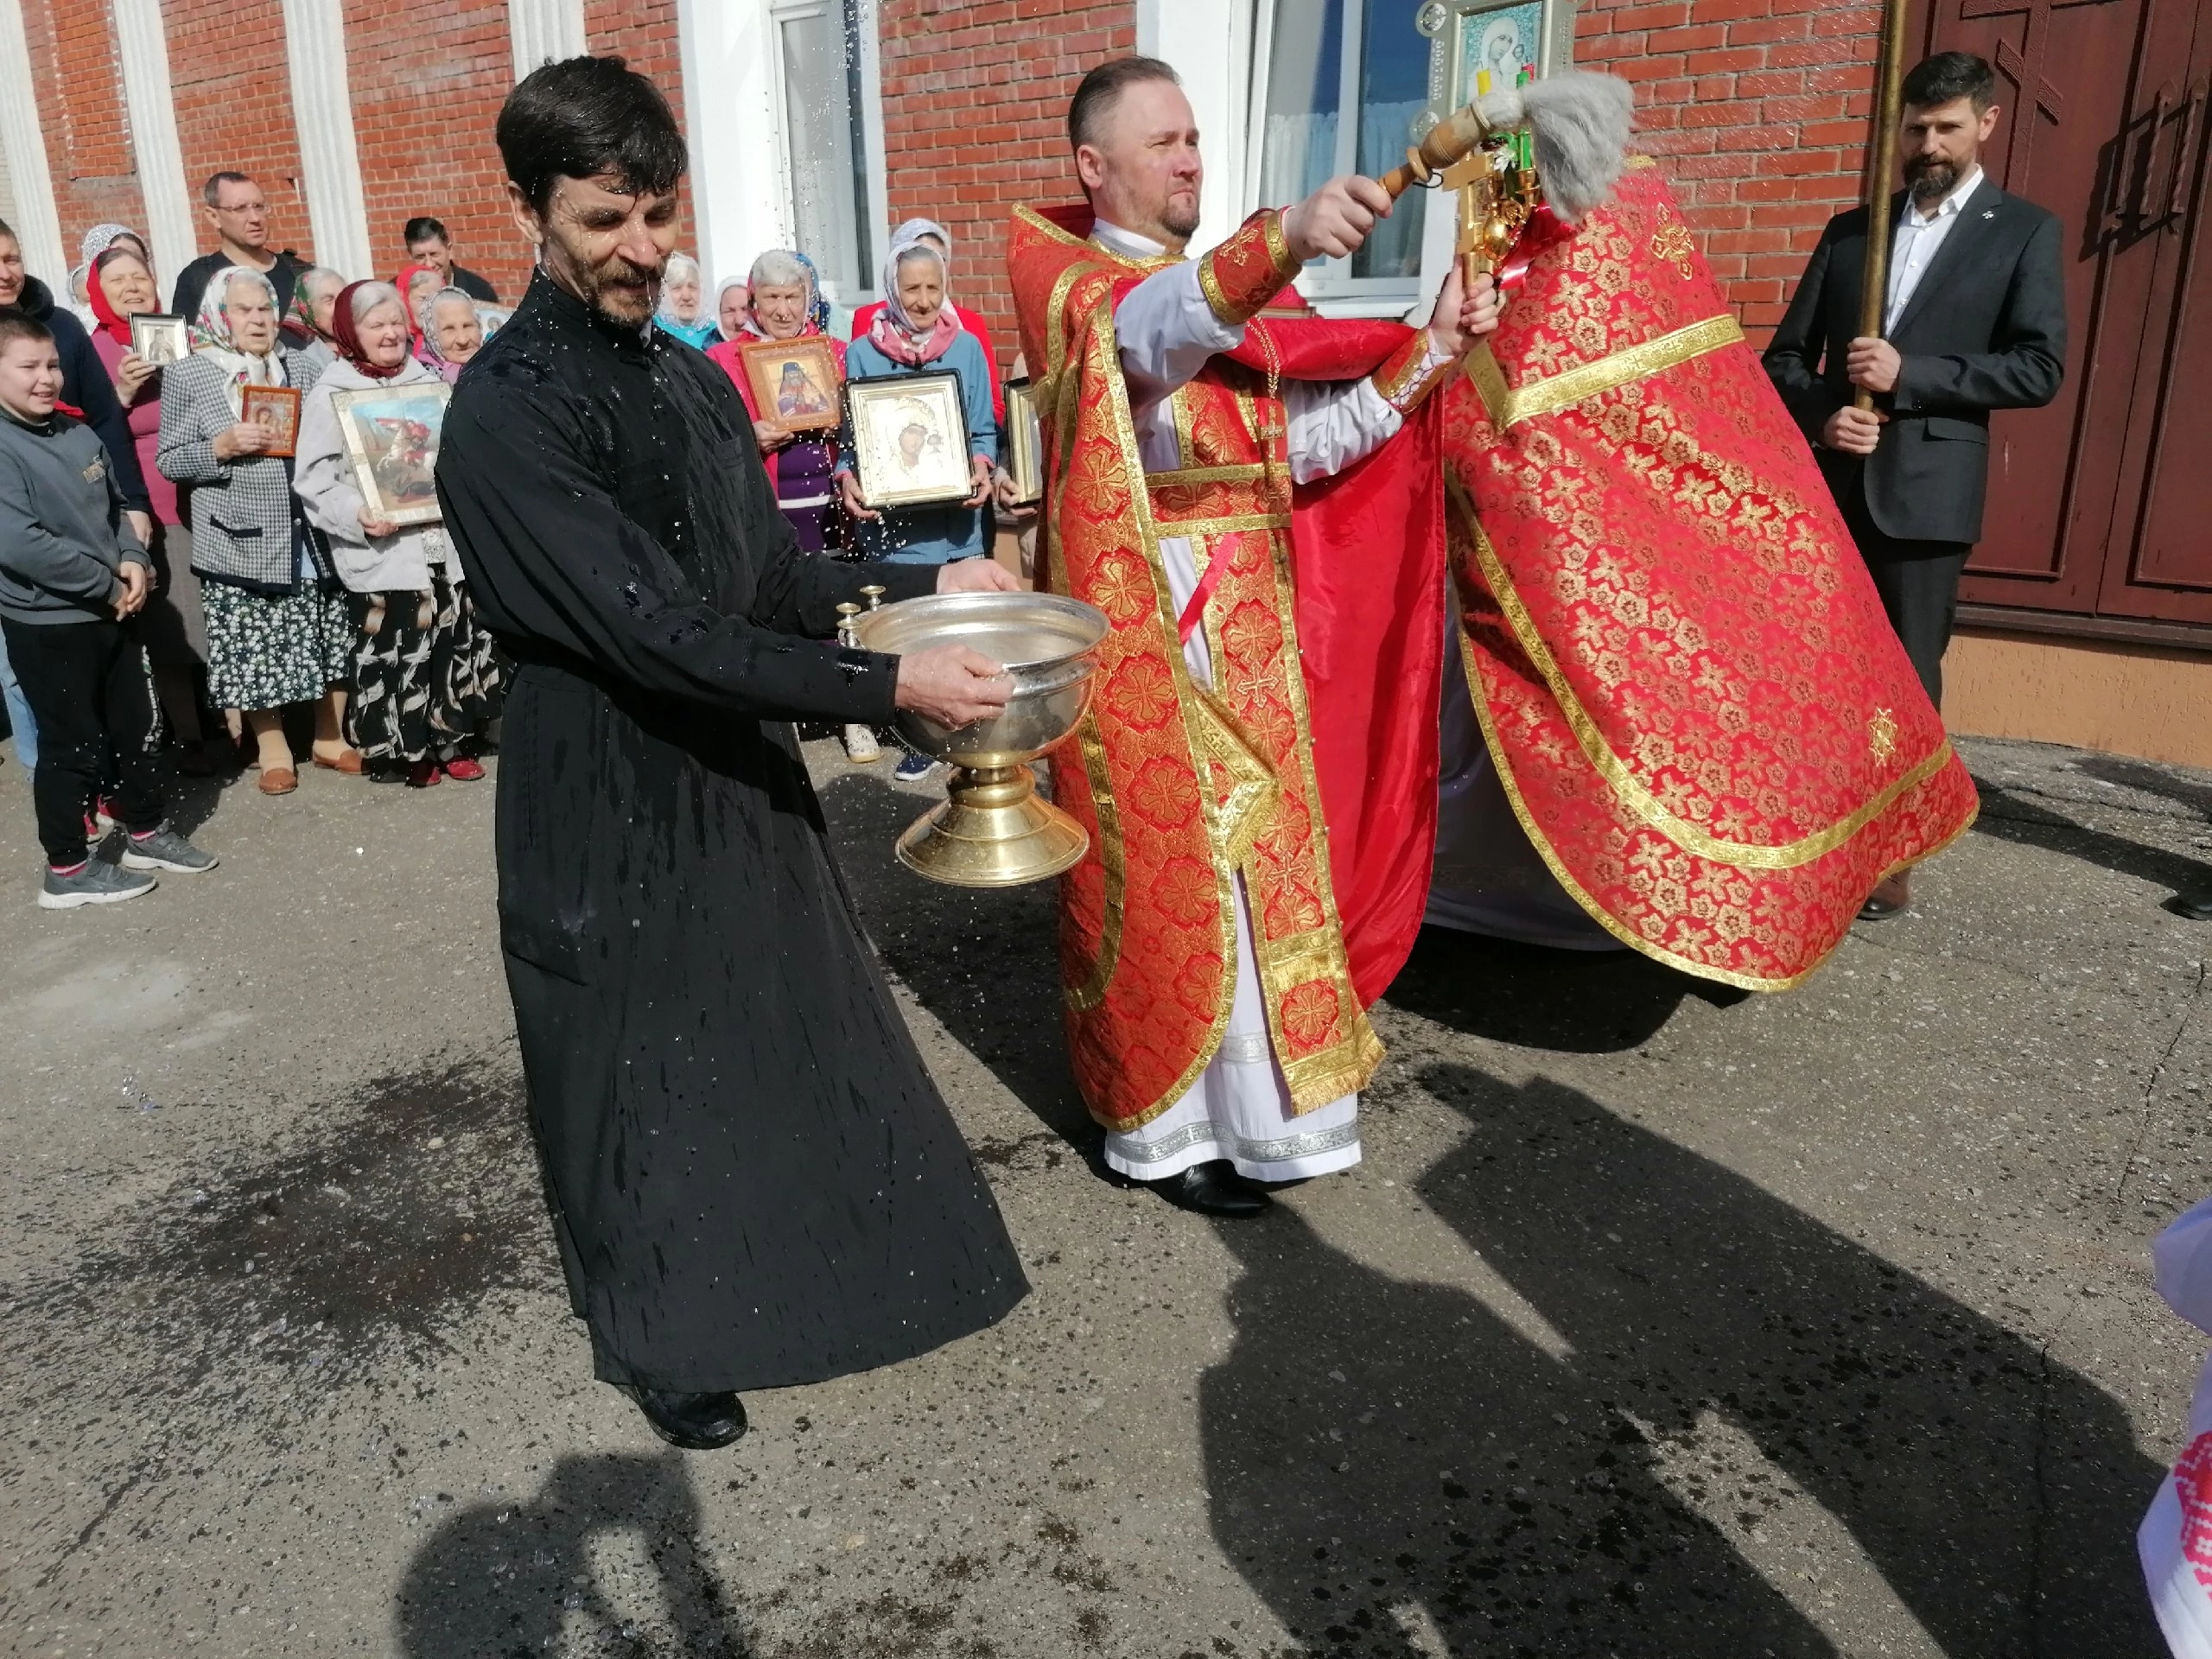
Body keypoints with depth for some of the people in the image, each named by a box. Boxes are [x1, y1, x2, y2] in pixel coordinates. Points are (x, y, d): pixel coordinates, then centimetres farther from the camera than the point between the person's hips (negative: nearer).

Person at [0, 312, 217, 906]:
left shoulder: (78, 434, 6)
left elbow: (114, 506, 15)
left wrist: (133, 561, -5)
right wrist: (107, 585, -20)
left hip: (110, 612, 7)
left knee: (136, 728, 17)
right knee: (75, 745, 3)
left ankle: (148, 834, 34)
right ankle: (67, 869, 17)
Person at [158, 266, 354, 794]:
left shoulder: (296, 368, 9)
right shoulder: (186, 376, -2)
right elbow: (169, 461, -3)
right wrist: (222, 447, -17)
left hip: (309, 535, 3)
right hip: (241, 543, -3)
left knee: (331, 637, 8)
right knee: (254, 648, 2)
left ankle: (330, 738, 24)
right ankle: (273, 749, 18)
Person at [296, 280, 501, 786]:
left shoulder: (427, 379, 11)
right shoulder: (331, 394, -2)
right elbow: (315, 481, -6)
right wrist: (357, 514, -22)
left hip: (448, 543, 5)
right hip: (383, 552, -4)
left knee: (456, 642, 9)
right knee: (397, 651, -2)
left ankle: (448, 740, 24)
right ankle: (408, 750, 14)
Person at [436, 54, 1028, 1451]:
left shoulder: (693, 380, 5)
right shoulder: (508, 412, -19)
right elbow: (656, 633, -26)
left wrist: (921, 586, 1)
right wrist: (885, 688, -28)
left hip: (743, 777, 7)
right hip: (611, 809, -7)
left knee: (790, 1033, 19)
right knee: (644, 1065, 10)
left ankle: (779, 1264, 43)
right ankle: (660, 1333, 34)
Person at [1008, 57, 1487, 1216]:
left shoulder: (1222, 293, 18)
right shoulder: (1074, 286, -6)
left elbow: (1305, 444, 7)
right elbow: (1155, 331, -32)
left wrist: (1431, 349, -4)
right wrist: (1284, 238, -49)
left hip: (1245, 628, 8)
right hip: (1146, 631, -7)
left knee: (1250, 856, 13)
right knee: (1168, 867, -1)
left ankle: (1248, 1097, 28)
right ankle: (1163, 1127, 15)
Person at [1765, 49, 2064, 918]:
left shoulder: (2024, 231, 5)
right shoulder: (1849, 229, 15)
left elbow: (2038, 368, -4)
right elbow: (1786, 355, 12)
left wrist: (1908, 374, -13)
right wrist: (1821, 417, -8)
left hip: (1925, 489, -3)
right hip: (1828, 483, 3)